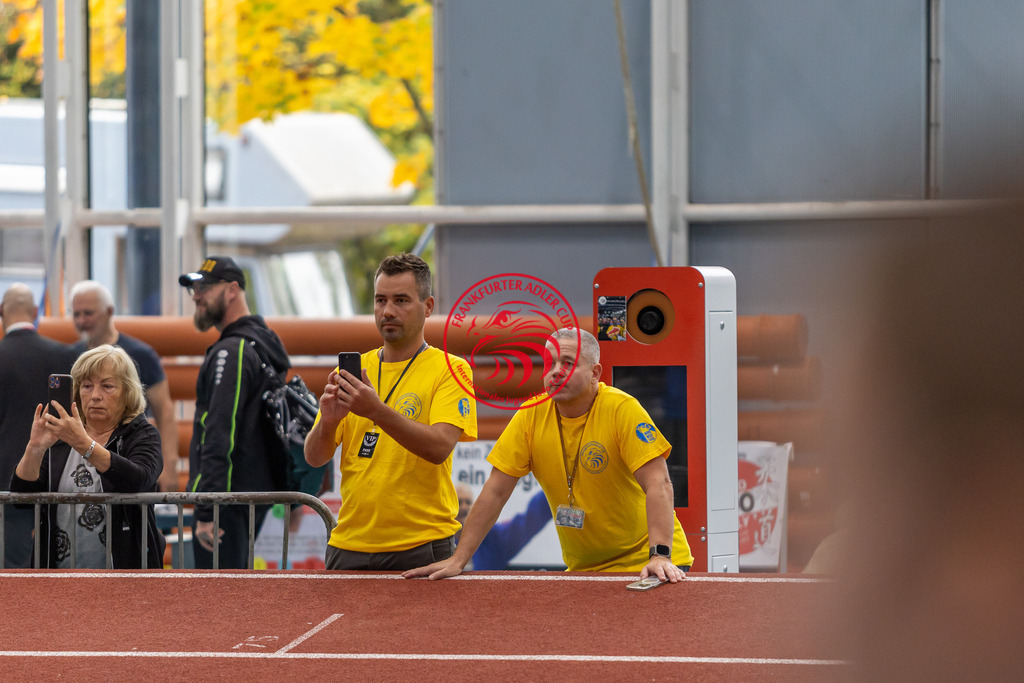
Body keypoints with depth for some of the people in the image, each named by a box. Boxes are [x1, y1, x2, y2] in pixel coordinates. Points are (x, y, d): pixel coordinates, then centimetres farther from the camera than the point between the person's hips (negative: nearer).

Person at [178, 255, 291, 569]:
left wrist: (206, 511, -25)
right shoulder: (266, 341, 17)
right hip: (258, 490, 10)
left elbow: (220, 437, -22)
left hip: (228, 496, -10)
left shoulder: (231, 352, -15)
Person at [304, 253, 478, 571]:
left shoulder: (451, 369, -2)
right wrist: (327, 422, -17)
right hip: (350, 544, 4)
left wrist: (377, 411, -31)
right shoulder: (352, 371, 10)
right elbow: (314, 458, 5)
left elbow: (440, 447, -18)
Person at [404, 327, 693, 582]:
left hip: (644, 565, -4)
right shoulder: (531, 416, -2)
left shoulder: (622, 410, -14)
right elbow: (495, 491, -1)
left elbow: (658, 485, -21)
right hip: (582, 568, 4)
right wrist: (458, 560, -7)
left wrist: (660, 556, -33)